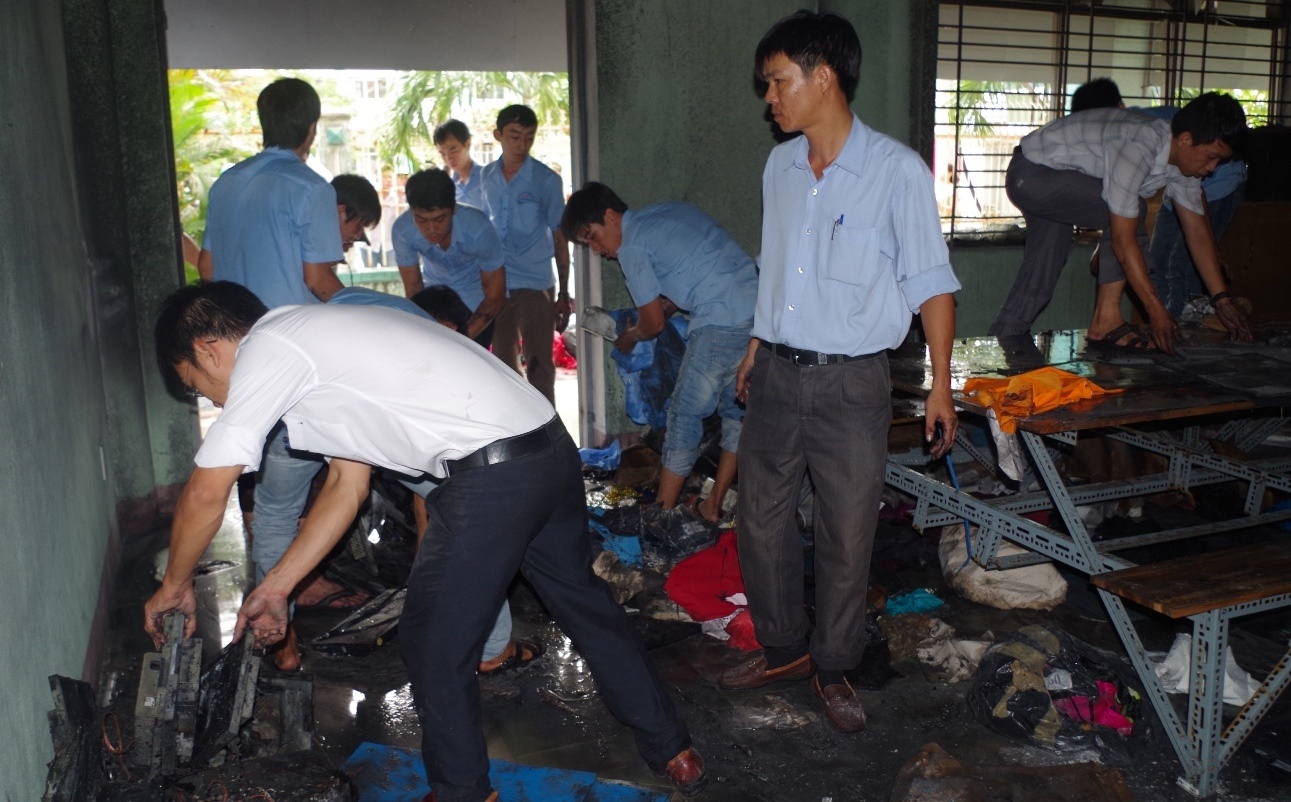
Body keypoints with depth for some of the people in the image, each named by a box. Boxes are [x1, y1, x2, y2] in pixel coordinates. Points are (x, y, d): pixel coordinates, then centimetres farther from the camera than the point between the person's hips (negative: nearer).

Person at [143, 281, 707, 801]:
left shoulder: (265, 350, -3)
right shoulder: (316, 342, 25)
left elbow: (206, 493, -2)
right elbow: (347, 486, 26)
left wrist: (175, 585, 16)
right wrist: (276, 586, 29)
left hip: (491, 475, -10)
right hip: (551, 447, 10)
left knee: (435, 644, 9)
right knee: (582, 602, 23)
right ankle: (672, 750, 38)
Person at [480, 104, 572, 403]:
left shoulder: (546, 180, -4)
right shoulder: (486, 177, 7)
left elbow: (560, 239, -2)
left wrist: (564, 294, -4)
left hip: (534, 285, -4)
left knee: (539, 368, -2)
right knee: (505, 365, 15)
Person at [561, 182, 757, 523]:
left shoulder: (632, 246, -3)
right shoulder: (672, 210, 21)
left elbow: (654, 322, 2)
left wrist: (630, 337, 23)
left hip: (722, 324, -9)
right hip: (762, 312, 9)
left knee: (685, 416, 3)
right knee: (737, 411, 16)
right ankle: (714, 506, 25)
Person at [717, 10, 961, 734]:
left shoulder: (898, 171, -10)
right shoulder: (780, 166, 8)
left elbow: (931, 283, -7)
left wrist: (941, 386, -9)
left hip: (850, 382, -5)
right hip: (776, 375, 6)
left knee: (848, 537, 6)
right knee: (762, 520, 13)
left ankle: (833, 667, 27)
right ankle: (784, 649, 33)